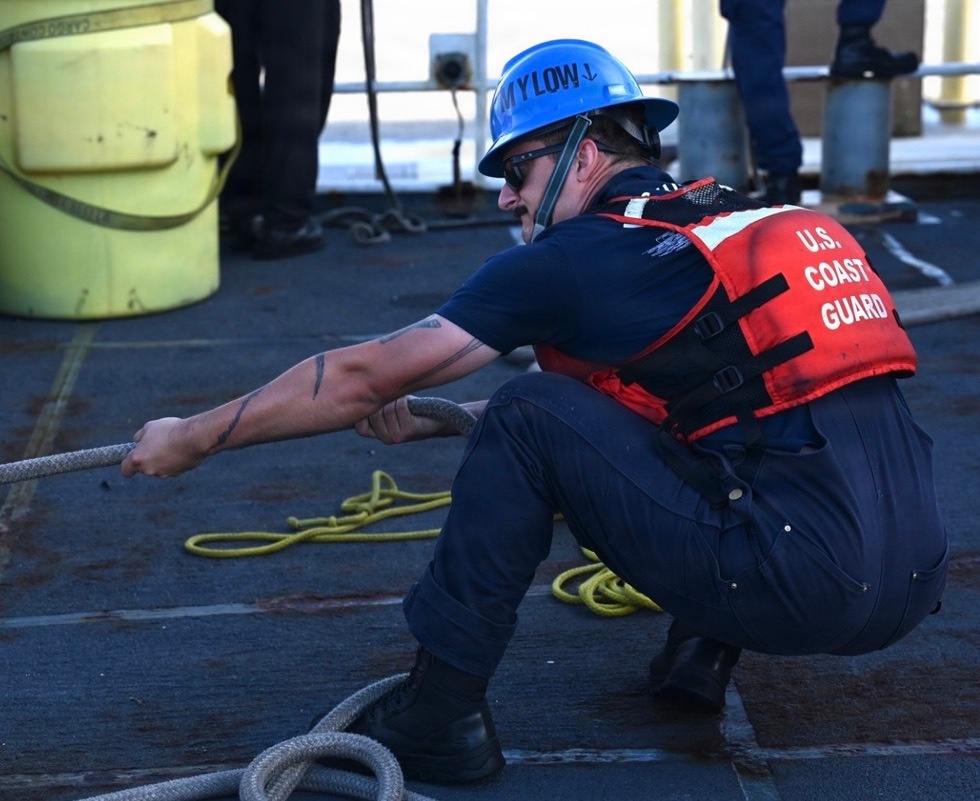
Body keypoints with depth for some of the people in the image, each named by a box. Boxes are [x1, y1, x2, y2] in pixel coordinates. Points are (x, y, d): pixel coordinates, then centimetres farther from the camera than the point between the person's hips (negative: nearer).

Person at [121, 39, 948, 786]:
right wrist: (434, 421, 33)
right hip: (916, 581, 8)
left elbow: (362, 377, 5)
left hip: (799, 590, -8)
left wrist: (192, 438, 16)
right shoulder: (738, 218, 21)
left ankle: (439, 713, 8)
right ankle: (704, 651, 17)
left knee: (528, 421, 0)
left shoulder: (578, 259, -1)